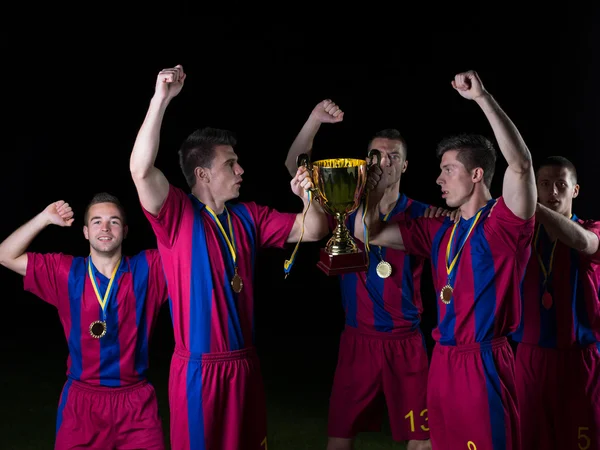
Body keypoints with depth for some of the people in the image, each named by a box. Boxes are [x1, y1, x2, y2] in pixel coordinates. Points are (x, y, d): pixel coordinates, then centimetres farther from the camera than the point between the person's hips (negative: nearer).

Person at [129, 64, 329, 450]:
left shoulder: (248, 217, 7)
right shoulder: (178, 214, -10)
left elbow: (312, 231, 9)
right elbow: (141, 171, -27)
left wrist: (309, 198, -13)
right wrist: (161, 99, -32)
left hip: (245, 364, 6)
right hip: (199, 368, -6)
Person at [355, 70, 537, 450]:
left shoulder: (504, 224, -8)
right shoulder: (440, 231, 13)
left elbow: (521, 164, -26)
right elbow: (370, 234, 18)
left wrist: (482, 98, -27)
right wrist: (377, 189, 5)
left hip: (484, 362, -7)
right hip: (443, 361, 7)